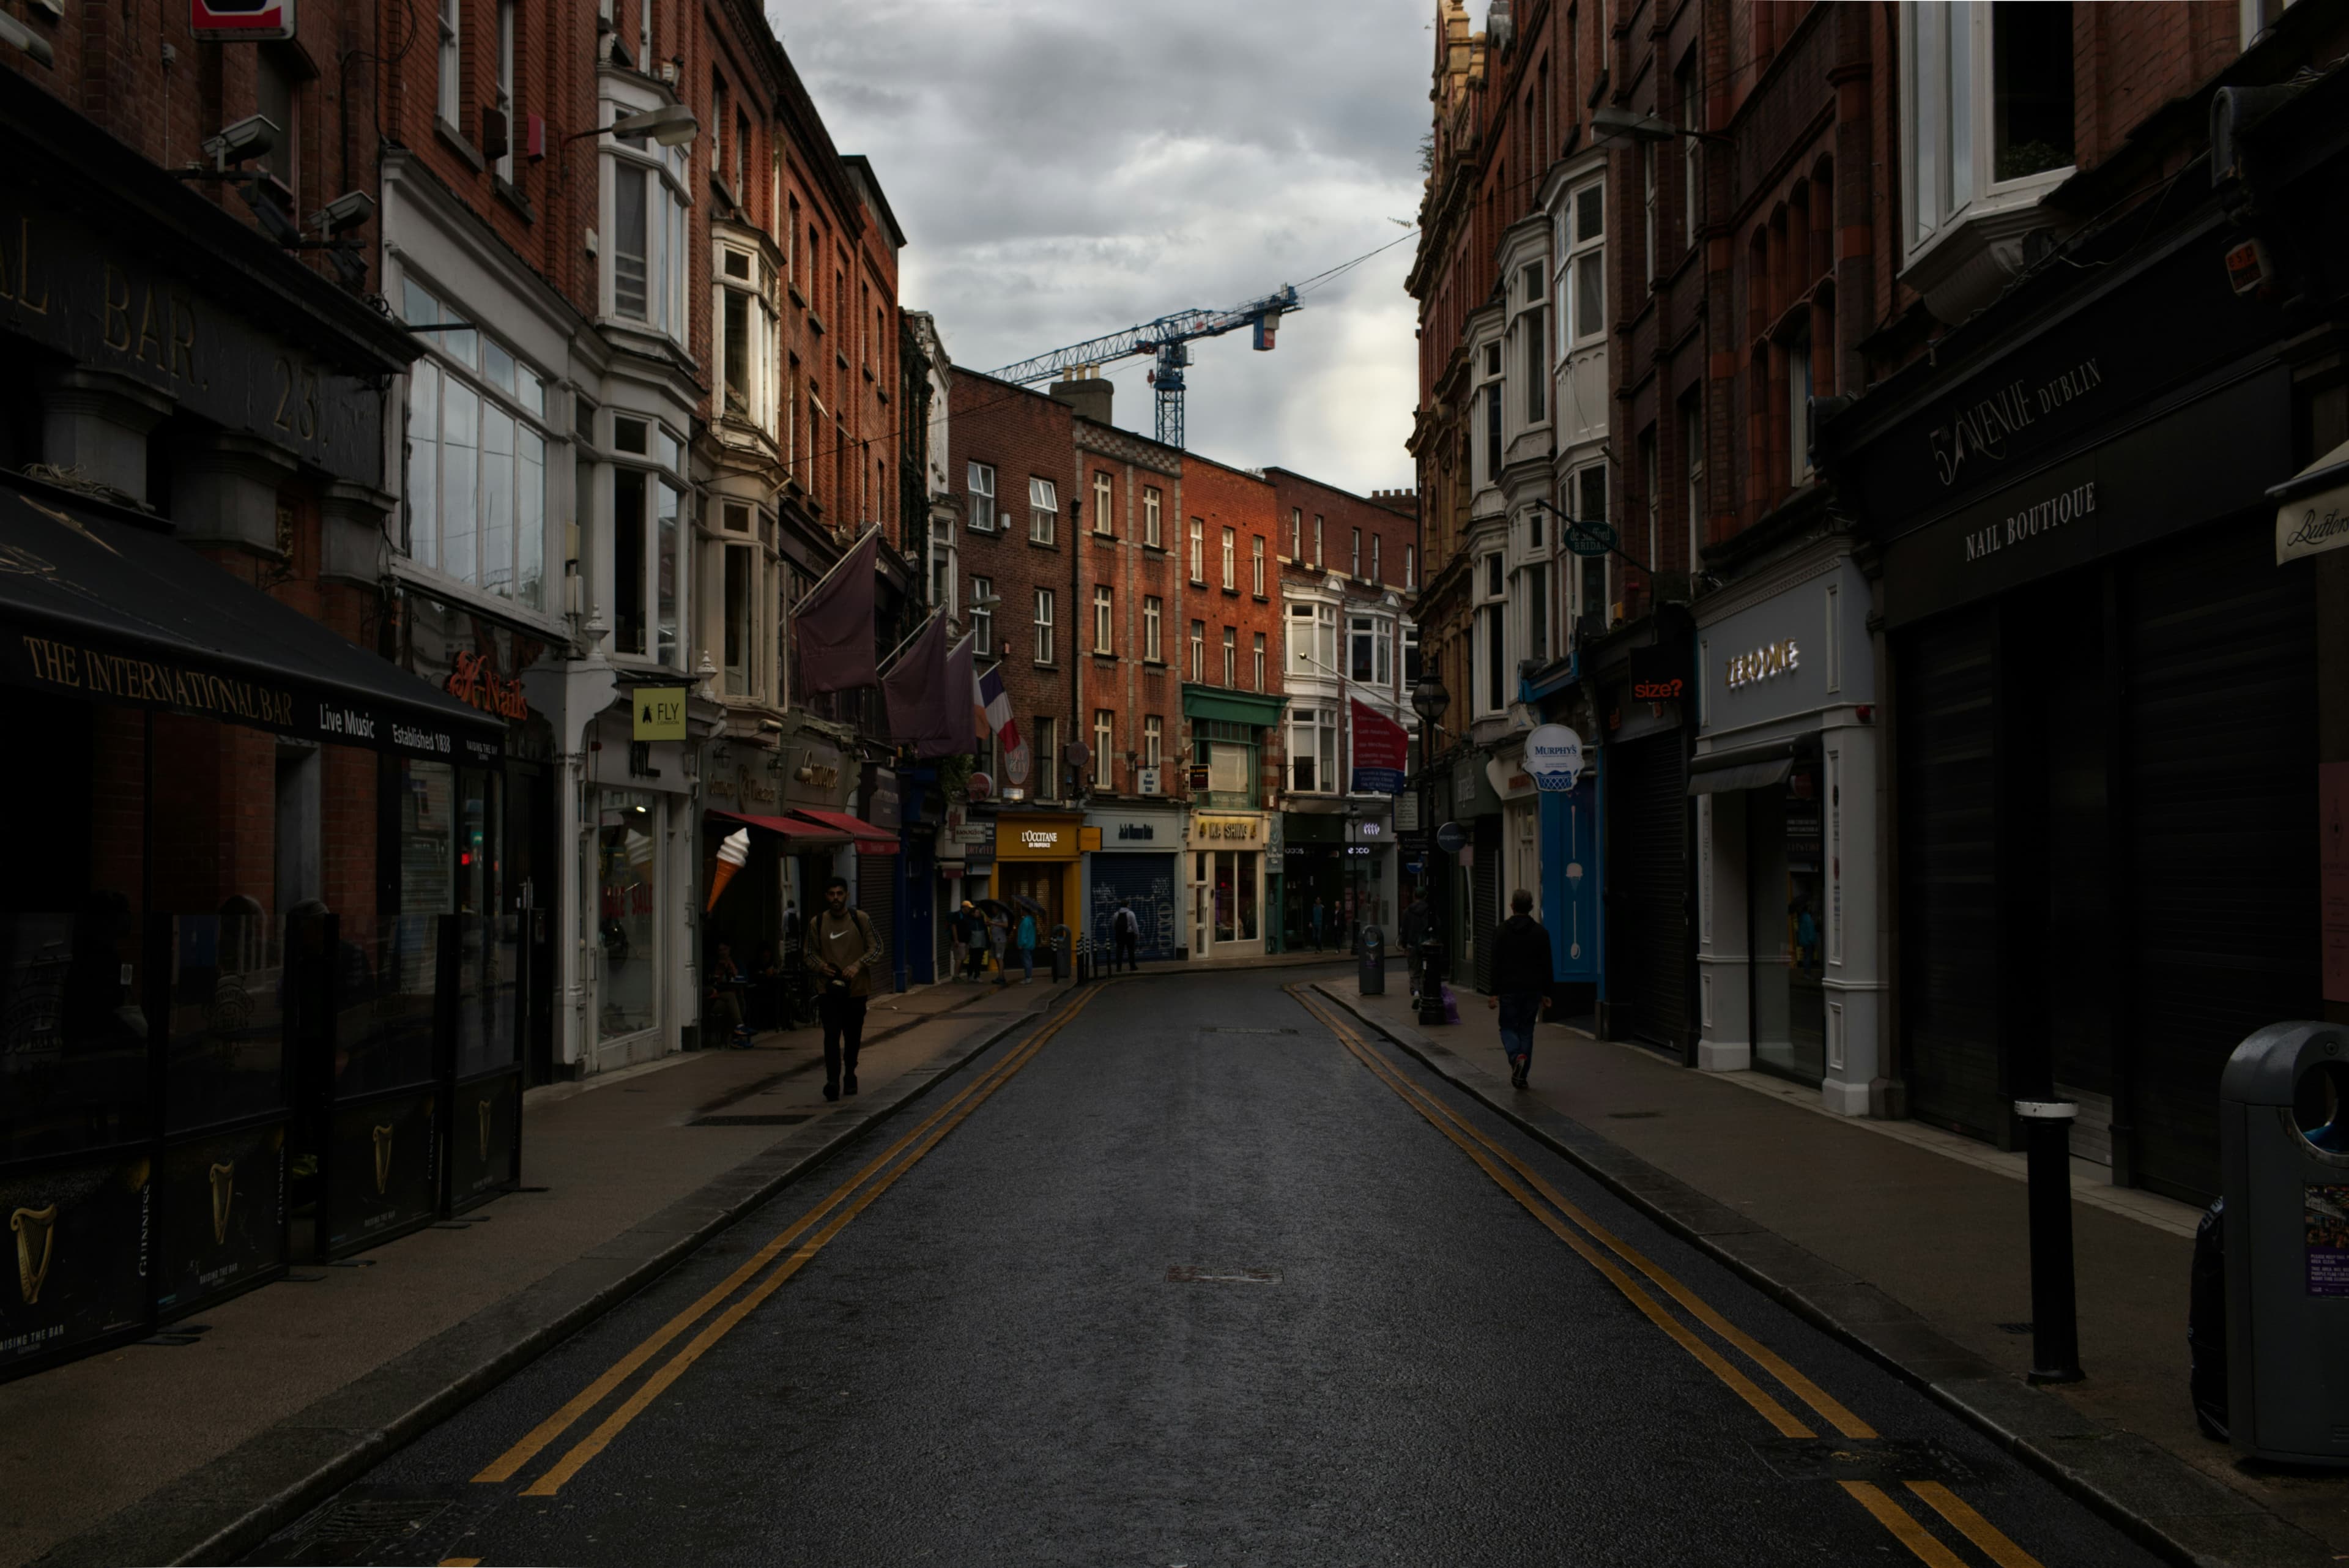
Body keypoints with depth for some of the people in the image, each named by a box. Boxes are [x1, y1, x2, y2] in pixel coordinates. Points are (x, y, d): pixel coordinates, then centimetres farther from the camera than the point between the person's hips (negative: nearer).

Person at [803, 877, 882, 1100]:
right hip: (828, 988, -1)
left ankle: (850, 1076, 32)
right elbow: (811, 954, 11)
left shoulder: (860, 919, -1)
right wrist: (821, 967, -10)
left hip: (856, 988, 1)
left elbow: (876, 947, -2)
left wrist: (858, 965, -17)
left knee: (853, 1037, 12)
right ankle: (832, 1081, -21)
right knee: (831, 1035, -14)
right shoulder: (817, 923, 2)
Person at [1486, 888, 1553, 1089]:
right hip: (1533, 990, 2)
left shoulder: (1502, 931, -3)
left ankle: (1517, 1056, -20)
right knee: (1526, 1030, 10)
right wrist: (1546, 993, 10)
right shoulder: (1541, 932, 3)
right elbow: (1547, 966, 4)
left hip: (1509, 990, -2)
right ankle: (1522, 1076, 7)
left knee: (1508, 1028, 9)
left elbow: (1496, 965, -5)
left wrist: (1494, 993, -3)